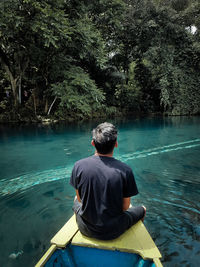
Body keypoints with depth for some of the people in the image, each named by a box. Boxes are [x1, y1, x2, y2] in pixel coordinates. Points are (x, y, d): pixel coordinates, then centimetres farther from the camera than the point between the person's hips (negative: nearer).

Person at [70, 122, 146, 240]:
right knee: (142, 209, 26)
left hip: (85, 230, 2)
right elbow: (125, 207, -11)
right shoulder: (125, 170, -23)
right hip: (113, 232, -1)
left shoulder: (79, 166, -18)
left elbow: (80, 199, -3)